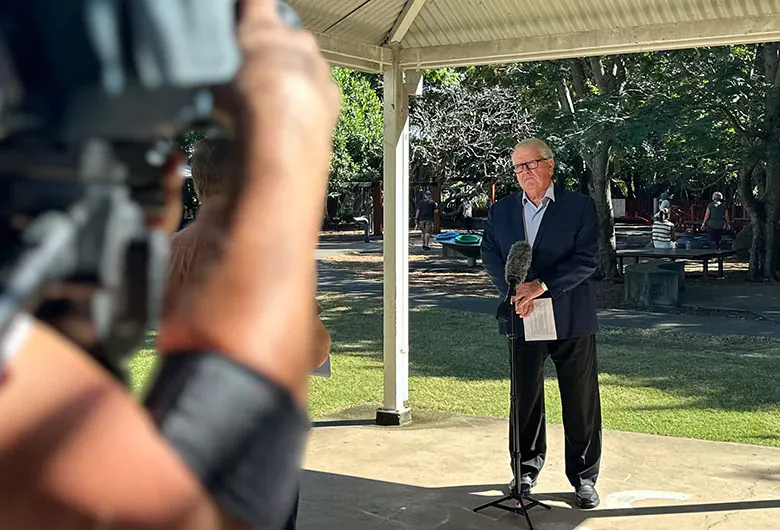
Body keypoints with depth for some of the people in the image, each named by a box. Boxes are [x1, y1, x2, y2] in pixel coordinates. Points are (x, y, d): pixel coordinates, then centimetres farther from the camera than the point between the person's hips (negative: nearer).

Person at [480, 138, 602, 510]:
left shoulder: (580, 207, -1)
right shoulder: (500, 211, 10)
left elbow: (586, 259, -9)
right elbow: (490, 256, 4)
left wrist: (542, 285, -19)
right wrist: (515, 291, -13)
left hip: (571, 320, -2)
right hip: (523, 320, 3)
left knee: (581, 403, 4)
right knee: (525, 399, 11)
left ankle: (584, 477, 17)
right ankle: (526, 470, 27)